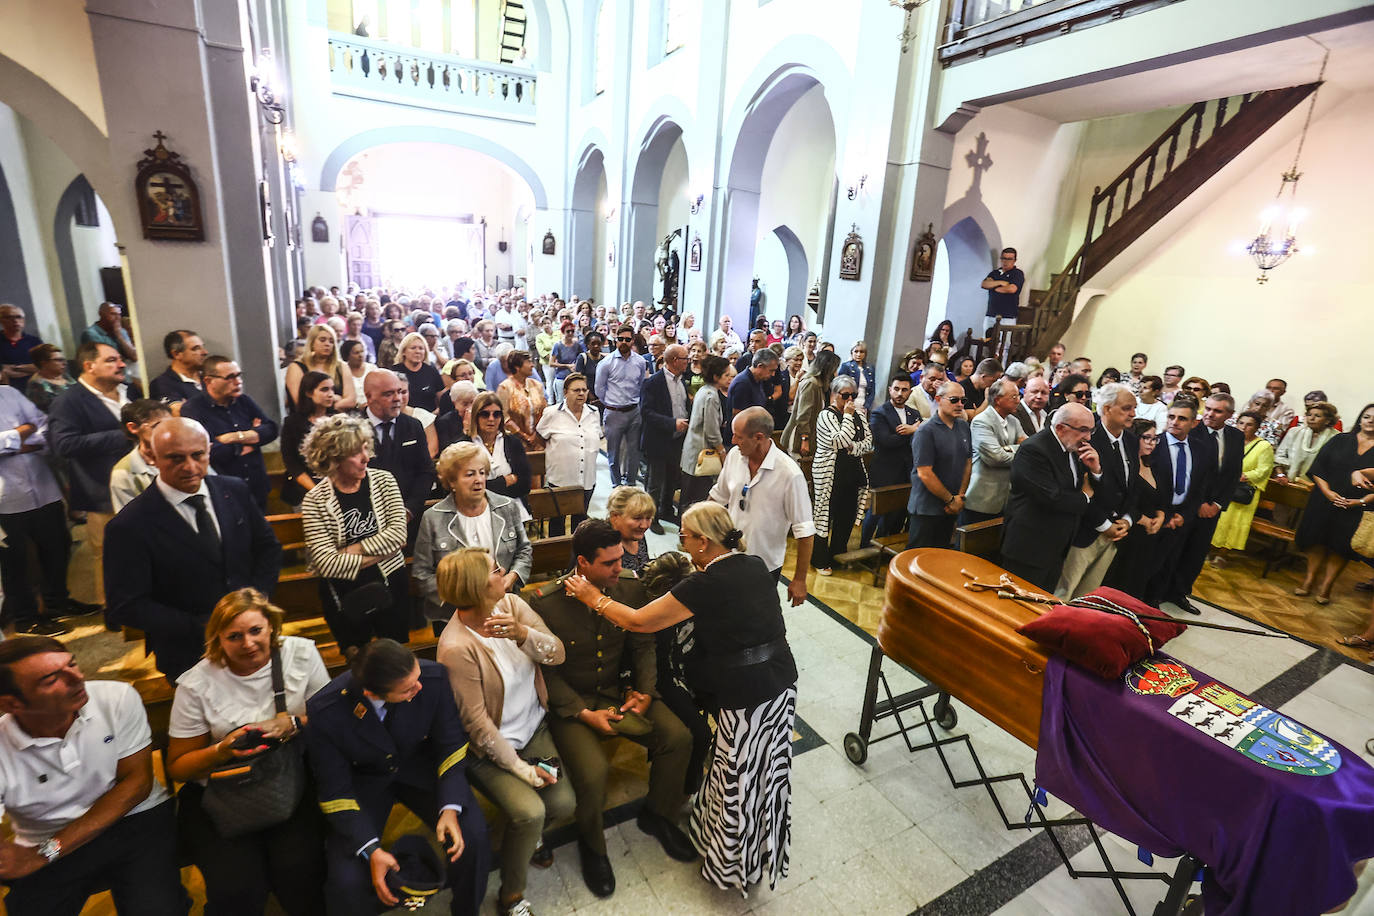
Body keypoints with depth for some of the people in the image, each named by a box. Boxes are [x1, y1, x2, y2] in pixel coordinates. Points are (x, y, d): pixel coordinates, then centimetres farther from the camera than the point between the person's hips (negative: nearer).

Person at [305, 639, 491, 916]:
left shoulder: (433, 676, -27)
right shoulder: (323, 713, -28)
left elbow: (451, 745, -13)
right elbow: (335, 792, -16)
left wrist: (450, 809, -25)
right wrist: (370, 851, -25)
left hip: (420, 768, 1)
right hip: (363, 780, 0)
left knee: (472, 836, -18)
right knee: (347, 880, -20)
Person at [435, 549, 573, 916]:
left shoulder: (511, 604, -9)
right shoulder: (456, 647, -25)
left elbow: (557, 654, -13)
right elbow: (477, 723, -19)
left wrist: (521, 633, -32)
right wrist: (522, 769, -16)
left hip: (536, 729, 5)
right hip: (491, 748, -5)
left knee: (563, 803, -8)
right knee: (529, 811, -22)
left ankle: (528, 832, 29)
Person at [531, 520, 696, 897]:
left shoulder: (631, 586, -10)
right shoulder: (546, 602, -20)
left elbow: (643, 645, 2)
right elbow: (546, 669, -11)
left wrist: (646, 691, -11)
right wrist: (584, 713, -18)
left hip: (619, 691, 4)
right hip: (571, 702, -4)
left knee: (678, 738, -12)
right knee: (593, 772, -25)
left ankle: (657, 815, 19)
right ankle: (591, 844, 11)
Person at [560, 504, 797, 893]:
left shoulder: (706, 585, -20)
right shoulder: (756, 566, 0)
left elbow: (639, 621, -12)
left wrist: (595, 598, 0)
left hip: (746, 696, -8)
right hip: (782, 682, 8)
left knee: (740, 779, 13)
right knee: (768, 773, 25)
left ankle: (734, 867, 36)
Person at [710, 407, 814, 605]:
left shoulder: (789, 474, -22)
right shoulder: (734, 455, -6)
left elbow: (805, 532, -16)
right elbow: (718, 498, 11)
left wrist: (799, 580, -13)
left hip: (766, 566, -4)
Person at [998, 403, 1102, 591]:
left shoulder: (1073, 447, 7)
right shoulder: (1033, 450, -21)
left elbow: (1090, 487, 13)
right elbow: (1052, 498, -26)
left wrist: (1095, 469, -7)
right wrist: (1084, 499, -8)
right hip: (1030, 548, -8)